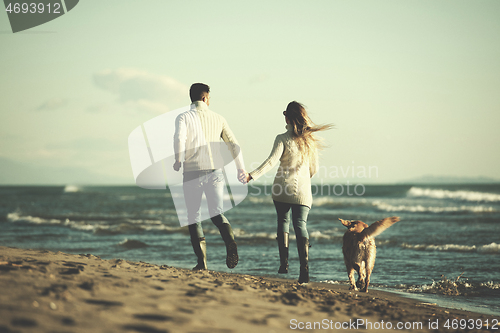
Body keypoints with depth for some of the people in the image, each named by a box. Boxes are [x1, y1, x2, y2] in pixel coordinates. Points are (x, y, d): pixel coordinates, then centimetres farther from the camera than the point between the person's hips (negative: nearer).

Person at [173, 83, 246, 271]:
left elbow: (179, 138, -21)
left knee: (193, 217, 8)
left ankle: (202, 260, -1)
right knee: (216, 213, 9)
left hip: (192, 173, -2)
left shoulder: (184, 117, 0)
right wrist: (241, 168, 22)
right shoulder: (218, 118, 10)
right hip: (215, 171, 2)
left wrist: (178, 160, -16)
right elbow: (233, 144, 13)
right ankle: (230, 242, -22)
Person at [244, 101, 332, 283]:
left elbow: (271, 161, -20)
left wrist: (252, 175, -23)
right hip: (302, 190, 2)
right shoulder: (310, 140, 6)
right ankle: (304, 267, -18)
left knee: (283, 221, 16)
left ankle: (283, 263, 10)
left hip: (283, 188, -2)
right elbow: (314, 169, 13)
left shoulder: (283, 139, -8)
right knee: (300, 225, 0)